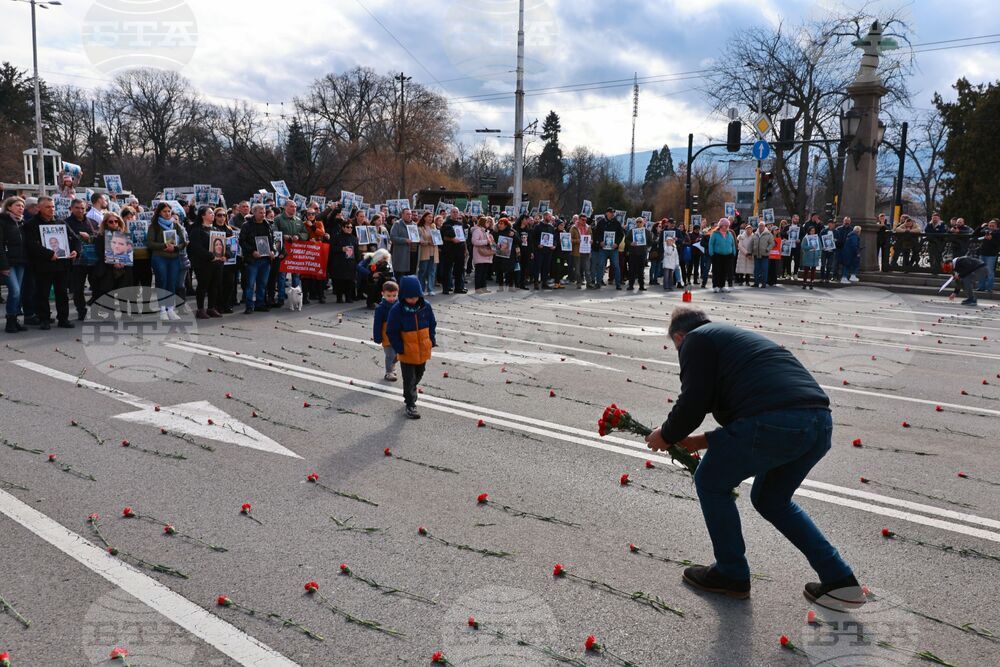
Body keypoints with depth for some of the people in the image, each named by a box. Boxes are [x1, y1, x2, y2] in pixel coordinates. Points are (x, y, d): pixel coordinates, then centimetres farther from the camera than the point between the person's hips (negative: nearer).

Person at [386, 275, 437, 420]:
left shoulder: (426, 307, -8)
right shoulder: (397, 310, -18)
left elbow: (432, 325, 6)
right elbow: (391, 332, -12)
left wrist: (431, 341, 1)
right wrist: (399, 348, -15)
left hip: (423, 351, 4)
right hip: (407, 353, -4)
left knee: (418, 375, 23)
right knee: (409, 378, 3)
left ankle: (409, 394, 48)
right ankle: (410, 405, 14)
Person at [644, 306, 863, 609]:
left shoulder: (695, 339, 9)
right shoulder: (738, 336, 35)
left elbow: (692, 402, -1)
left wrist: (666, 436, 17)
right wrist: (703, 441, 36)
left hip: (776, 424, -9)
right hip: (821, 422, 9)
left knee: (711, 483, 15)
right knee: (771, 499, 29)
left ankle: (732, 575, 25)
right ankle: (840, 581, 24)